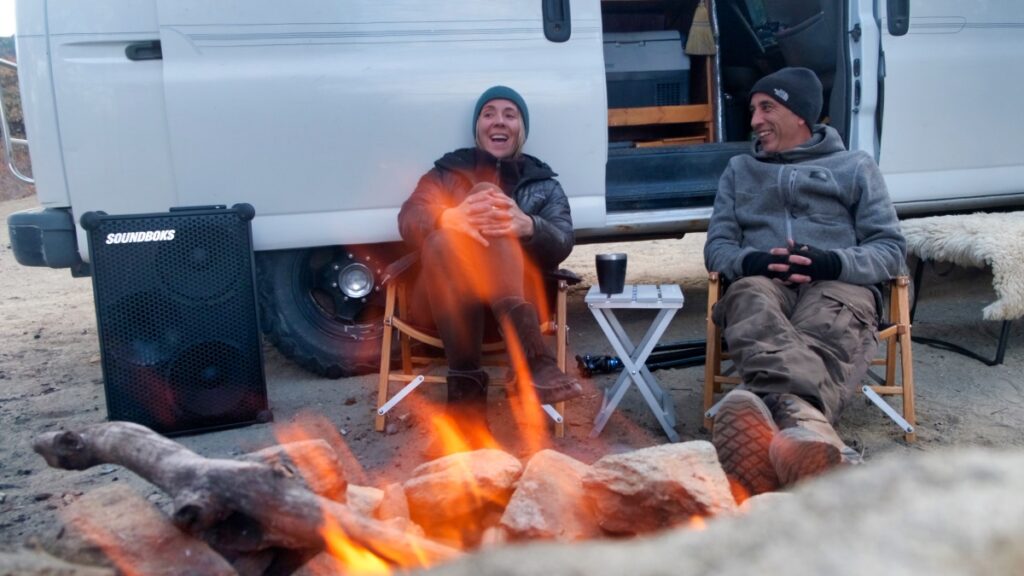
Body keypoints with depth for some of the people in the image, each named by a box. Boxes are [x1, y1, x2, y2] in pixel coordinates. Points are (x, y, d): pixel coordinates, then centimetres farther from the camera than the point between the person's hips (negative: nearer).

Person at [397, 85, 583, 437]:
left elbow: (562, 244, 0)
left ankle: (528, 362, -48)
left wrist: (526, 226, -26)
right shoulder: (447, 173, 20)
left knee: (492, 210, -27)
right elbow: (409, 222, -1)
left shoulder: (544, 185, 21)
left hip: (513, 305, 0)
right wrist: (451, 217, -27)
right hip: (446, 302, 1)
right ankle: (466, 390, -42)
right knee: (446, 242, -34)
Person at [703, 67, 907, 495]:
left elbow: (891, 250, 13)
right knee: (751, 302, -40)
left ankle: (765, 415, -71)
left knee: (828, 327, -40)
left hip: (838, 285, 0)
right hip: (761, 281, 1)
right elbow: (717, 247, 19)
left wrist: (832, 262, -11)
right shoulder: (739, 170, 31)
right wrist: (752, 262, -7)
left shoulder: (855, 166, 24)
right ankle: (806, 421, -69)